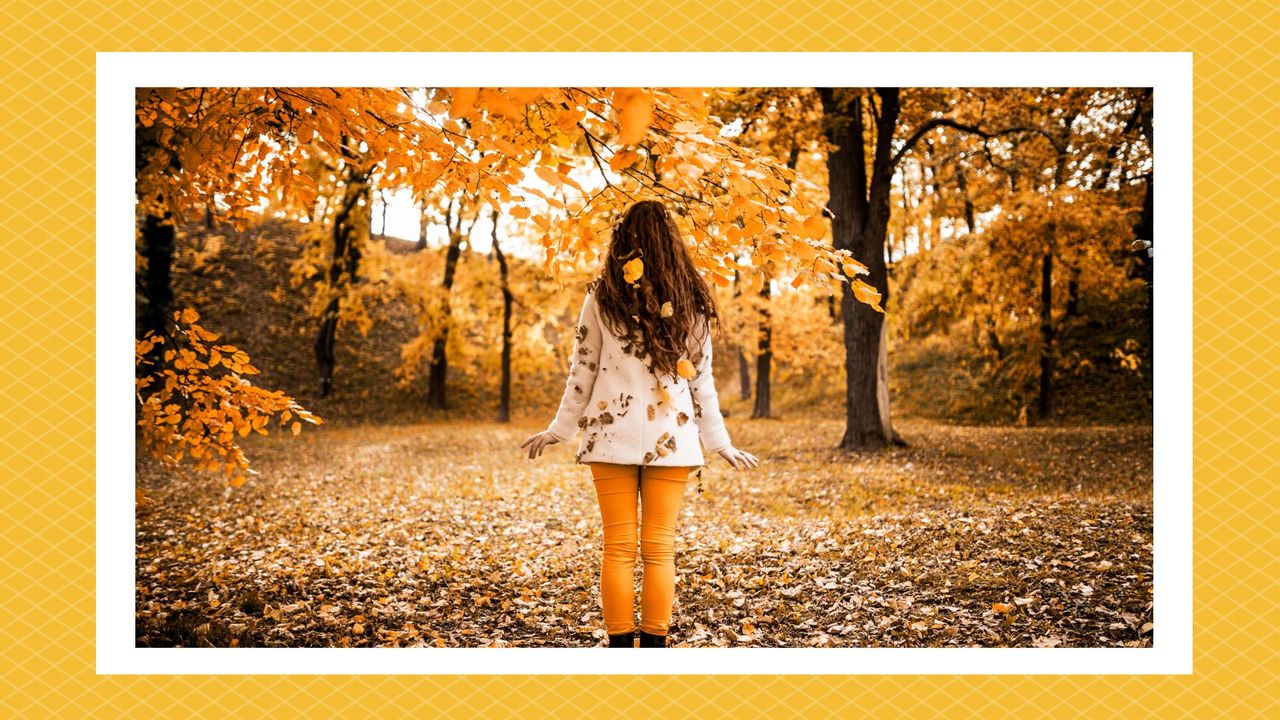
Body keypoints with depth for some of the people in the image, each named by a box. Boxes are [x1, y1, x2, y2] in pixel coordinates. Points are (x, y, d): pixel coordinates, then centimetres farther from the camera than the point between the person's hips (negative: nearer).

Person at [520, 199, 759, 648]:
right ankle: (654, 646, 10)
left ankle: (620, 649, 8)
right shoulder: (691, 300, 4)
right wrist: (719, 442, 14)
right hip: (671, 438, 1)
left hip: (613, 434, -1)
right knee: (659, 548, 6)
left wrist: (561, 428, 14)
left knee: (618, 548, 5)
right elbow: (701, 378, 6)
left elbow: (582, 370, 3)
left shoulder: (602, 295, 0)